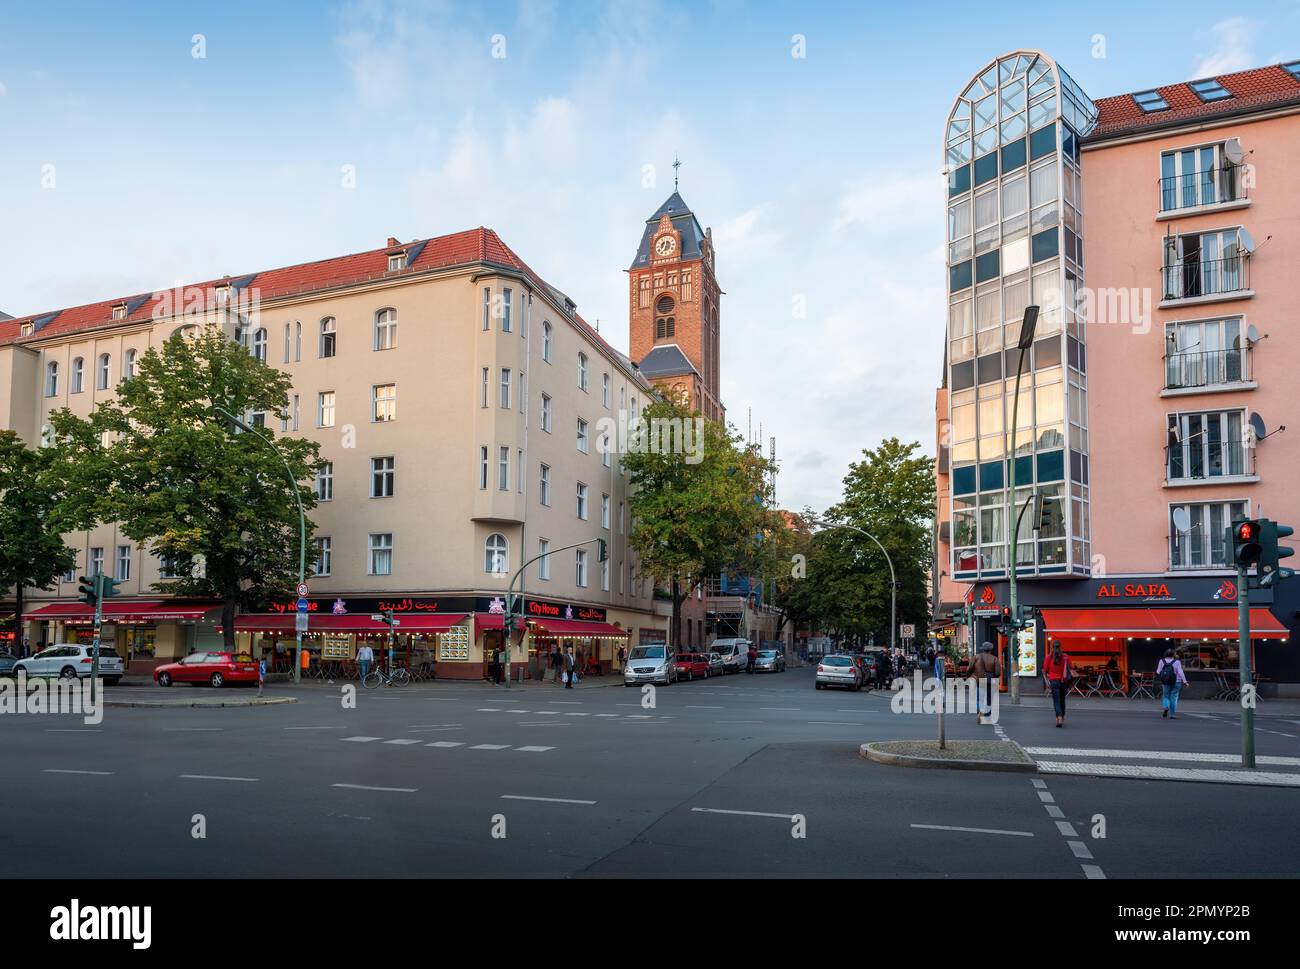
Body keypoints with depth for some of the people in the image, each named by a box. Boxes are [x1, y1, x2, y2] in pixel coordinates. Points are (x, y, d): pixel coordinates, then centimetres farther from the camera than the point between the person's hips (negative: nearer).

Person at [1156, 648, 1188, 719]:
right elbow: (1180, 672, -12)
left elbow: (1158, 672, -1)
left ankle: (1165, 707, -13)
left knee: (1166, 696, 15)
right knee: (1174, 698, 5)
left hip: (1165, 682, 1)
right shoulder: (1177, 662, -7)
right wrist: (1184, 681, -9)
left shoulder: (1162, 661, -2)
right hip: (1176, 682, -1)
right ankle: (1172, 714, 4)